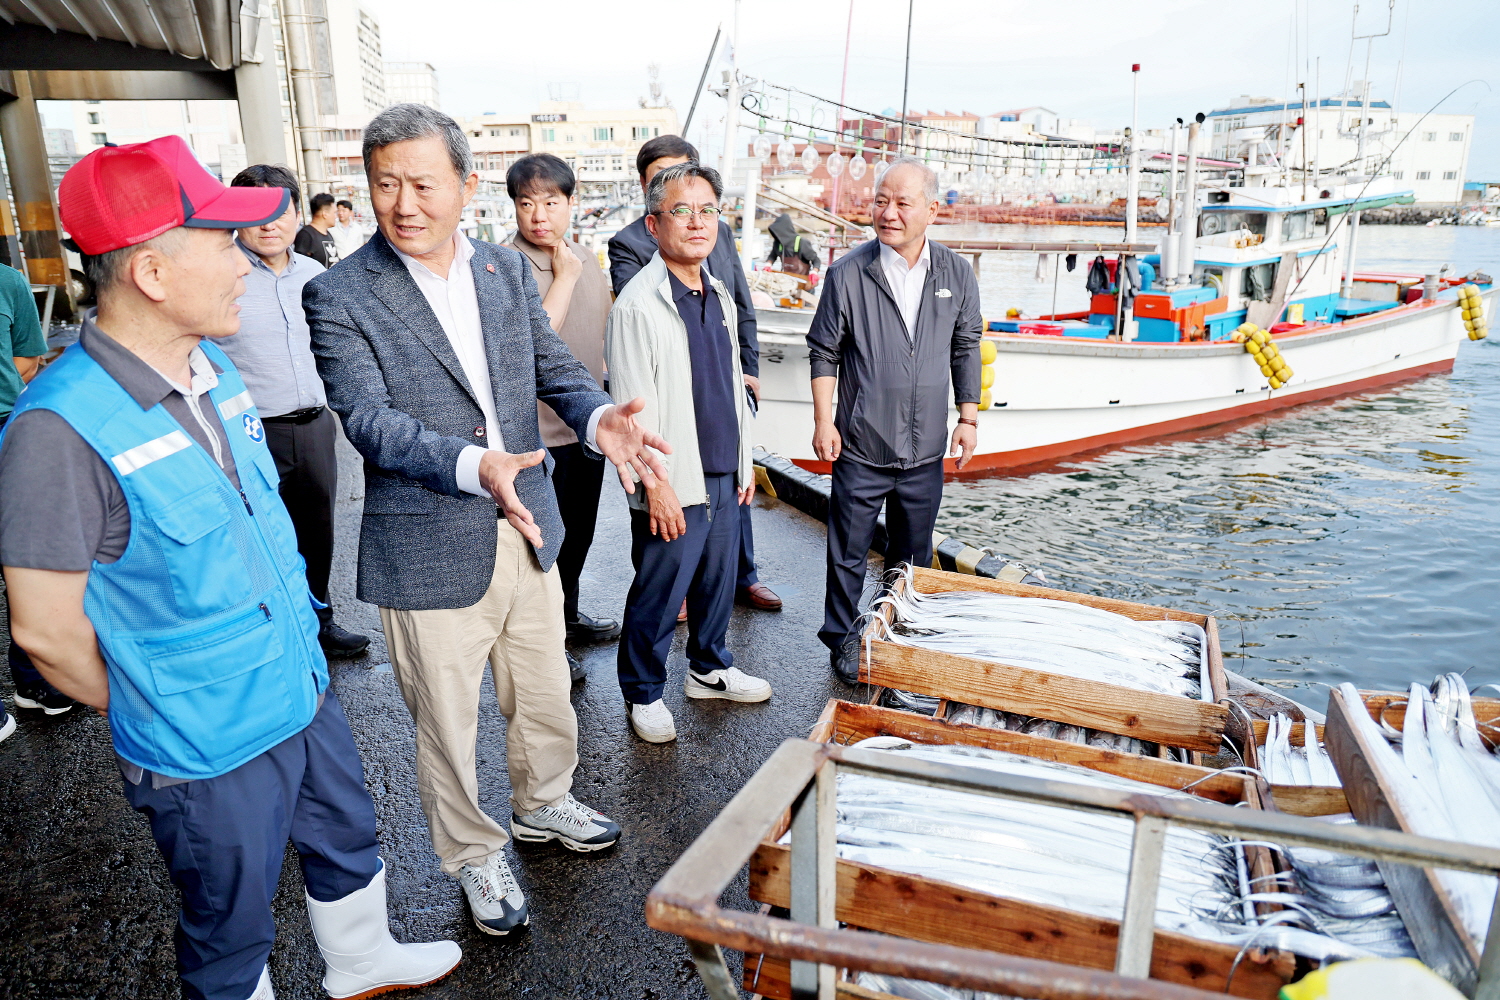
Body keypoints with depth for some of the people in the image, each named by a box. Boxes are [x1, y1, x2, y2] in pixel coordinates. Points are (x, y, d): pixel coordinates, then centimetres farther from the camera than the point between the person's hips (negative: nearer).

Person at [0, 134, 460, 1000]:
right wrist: (152, 717, -3)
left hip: (305, 693, 8)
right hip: (209, 751, -7)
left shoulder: (216, 370, 0)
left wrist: (298, 639, 13)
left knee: (349, 841, 28)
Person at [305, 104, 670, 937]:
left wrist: (597, 417, -18)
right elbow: (369, 419, -21)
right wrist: (475, 466, -37)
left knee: (545, 693, 23)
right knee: (447, 724, 13)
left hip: (527, 528, 5)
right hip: (428, 549, -5)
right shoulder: (339, 296, -13)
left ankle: (543, 804, 50)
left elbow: (551, 366, 5)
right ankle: (474, 854, 38)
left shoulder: (507, 270, 4)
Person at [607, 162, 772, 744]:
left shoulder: (719, 296, 11)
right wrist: (657, 486, -19)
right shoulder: (638, 304, -15)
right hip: (674, 486, -7)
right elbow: (632, 407, -17)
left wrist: (744, 463, 17)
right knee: (658, 596, 6)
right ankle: (644, 694, 25)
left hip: (723, 477, 8)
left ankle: (710, 670, 40)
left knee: (718, 581, 20)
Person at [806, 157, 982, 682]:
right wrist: (823, 421, -3)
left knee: (913, 555, 17)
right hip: (860, 447, -3)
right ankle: (842, 638, 27)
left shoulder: (957, 274, 1)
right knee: (849, 551, 8)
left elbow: (966, 349, 12)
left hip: (925, 450, 3)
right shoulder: (848, 273, -8)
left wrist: (968, 418, 10)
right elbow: (824, 352, 0)